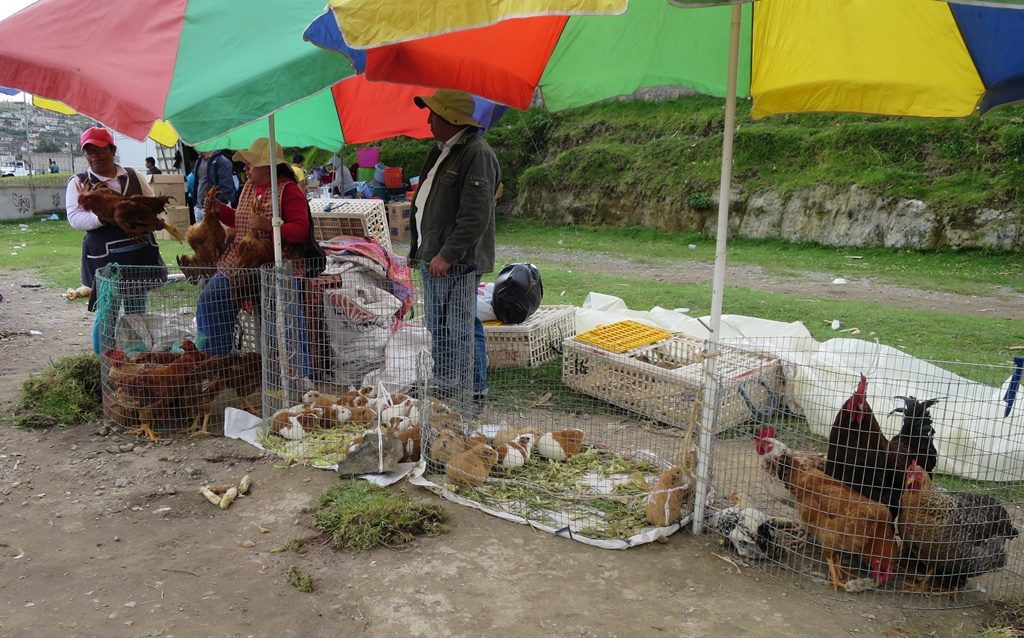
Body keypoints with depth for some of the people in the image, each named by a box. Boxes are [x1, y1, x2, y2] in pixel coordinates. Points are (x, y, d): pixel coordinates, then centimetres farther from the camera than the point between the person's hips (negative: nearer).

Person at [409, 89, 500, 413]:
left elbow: (475, 217, -22)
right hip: (435, 257, 10)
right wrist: (420, 250, 19)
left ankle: (474, 394, 6)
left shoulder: (477, 154, -14)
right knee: (438, 328, 16)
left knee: (461, 329, -6)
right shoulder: (441, 151, 17)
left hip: (458, 262, -10)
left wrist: (446, 255, -22)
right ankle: (444, 387, 28)